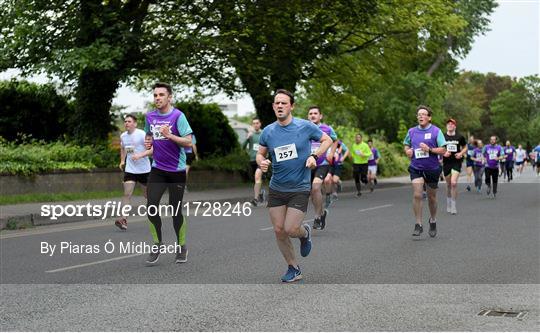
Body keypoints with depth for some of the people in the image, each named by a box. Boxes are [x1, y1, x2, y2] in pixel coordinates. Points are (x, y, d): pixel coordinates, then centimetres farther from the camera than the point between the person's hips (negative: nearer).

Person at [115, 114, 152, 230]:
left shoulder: (141, 134, -11)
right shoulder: (123, 136, 6)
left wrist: (140, 155, -28)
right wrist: (122, 161, 14)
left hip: (144, 169, -3)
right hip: (129, 169, 3)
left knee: (147, 194, 11)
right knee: (127, 193, -12)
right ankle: (123, 219, -20)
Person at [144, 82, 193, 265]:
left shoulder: (178, 116, -11)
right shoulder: (150, 116, 5)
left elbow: (188, 142, -16)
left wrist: (169, 135, -28)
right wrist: (148, 142, 1)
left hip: (177, 170, -4)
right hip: (157, 169, 4)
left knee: (175, 210, 2)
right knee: (151, 207, -6)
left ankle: (181, 246, 21)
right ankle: (157, 243, 11)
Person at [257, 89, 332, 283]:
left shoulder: (305, 127, -9)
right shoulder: (268, 131, -1)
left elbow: (327, 140, 4)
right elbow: (260, 153, 12)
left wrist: (314, 156, -12)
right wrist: (261, 162, -11)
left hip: (299, 189, -3)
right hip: (276, 188, 4)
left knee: (290, 229, -12)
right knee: (278, 230, 3)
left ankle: (305, 233, 26)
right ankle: (293, 268, 21)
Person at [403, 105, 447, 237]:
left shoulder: (436, 131, -5)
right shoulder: (411, 131, 5)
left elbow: (443, 150, -7)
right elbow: (406, 144, 21)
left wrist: (429, 149, -21)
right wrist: (407, 150, -1)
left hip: (432, 168, -1)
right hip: (416, 168, 1)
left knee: (431, 197, 12)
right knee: (417, 195, -13)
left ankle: (433, 221, 35)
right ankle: (418, 225, -6)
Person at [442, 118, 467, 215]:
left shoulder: (460, 137, 1)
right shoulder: (442, 137, 1)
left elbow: (465, 147, 14)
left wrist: (461, 153, -5)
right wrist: (443, 153, -11)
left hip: (457, 162, -2)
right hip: (446, 162, 2)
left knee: (454, 182, -17)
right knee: (448, 184, 10)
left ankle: (453, 206, -7)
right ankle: (448, 204, 30)